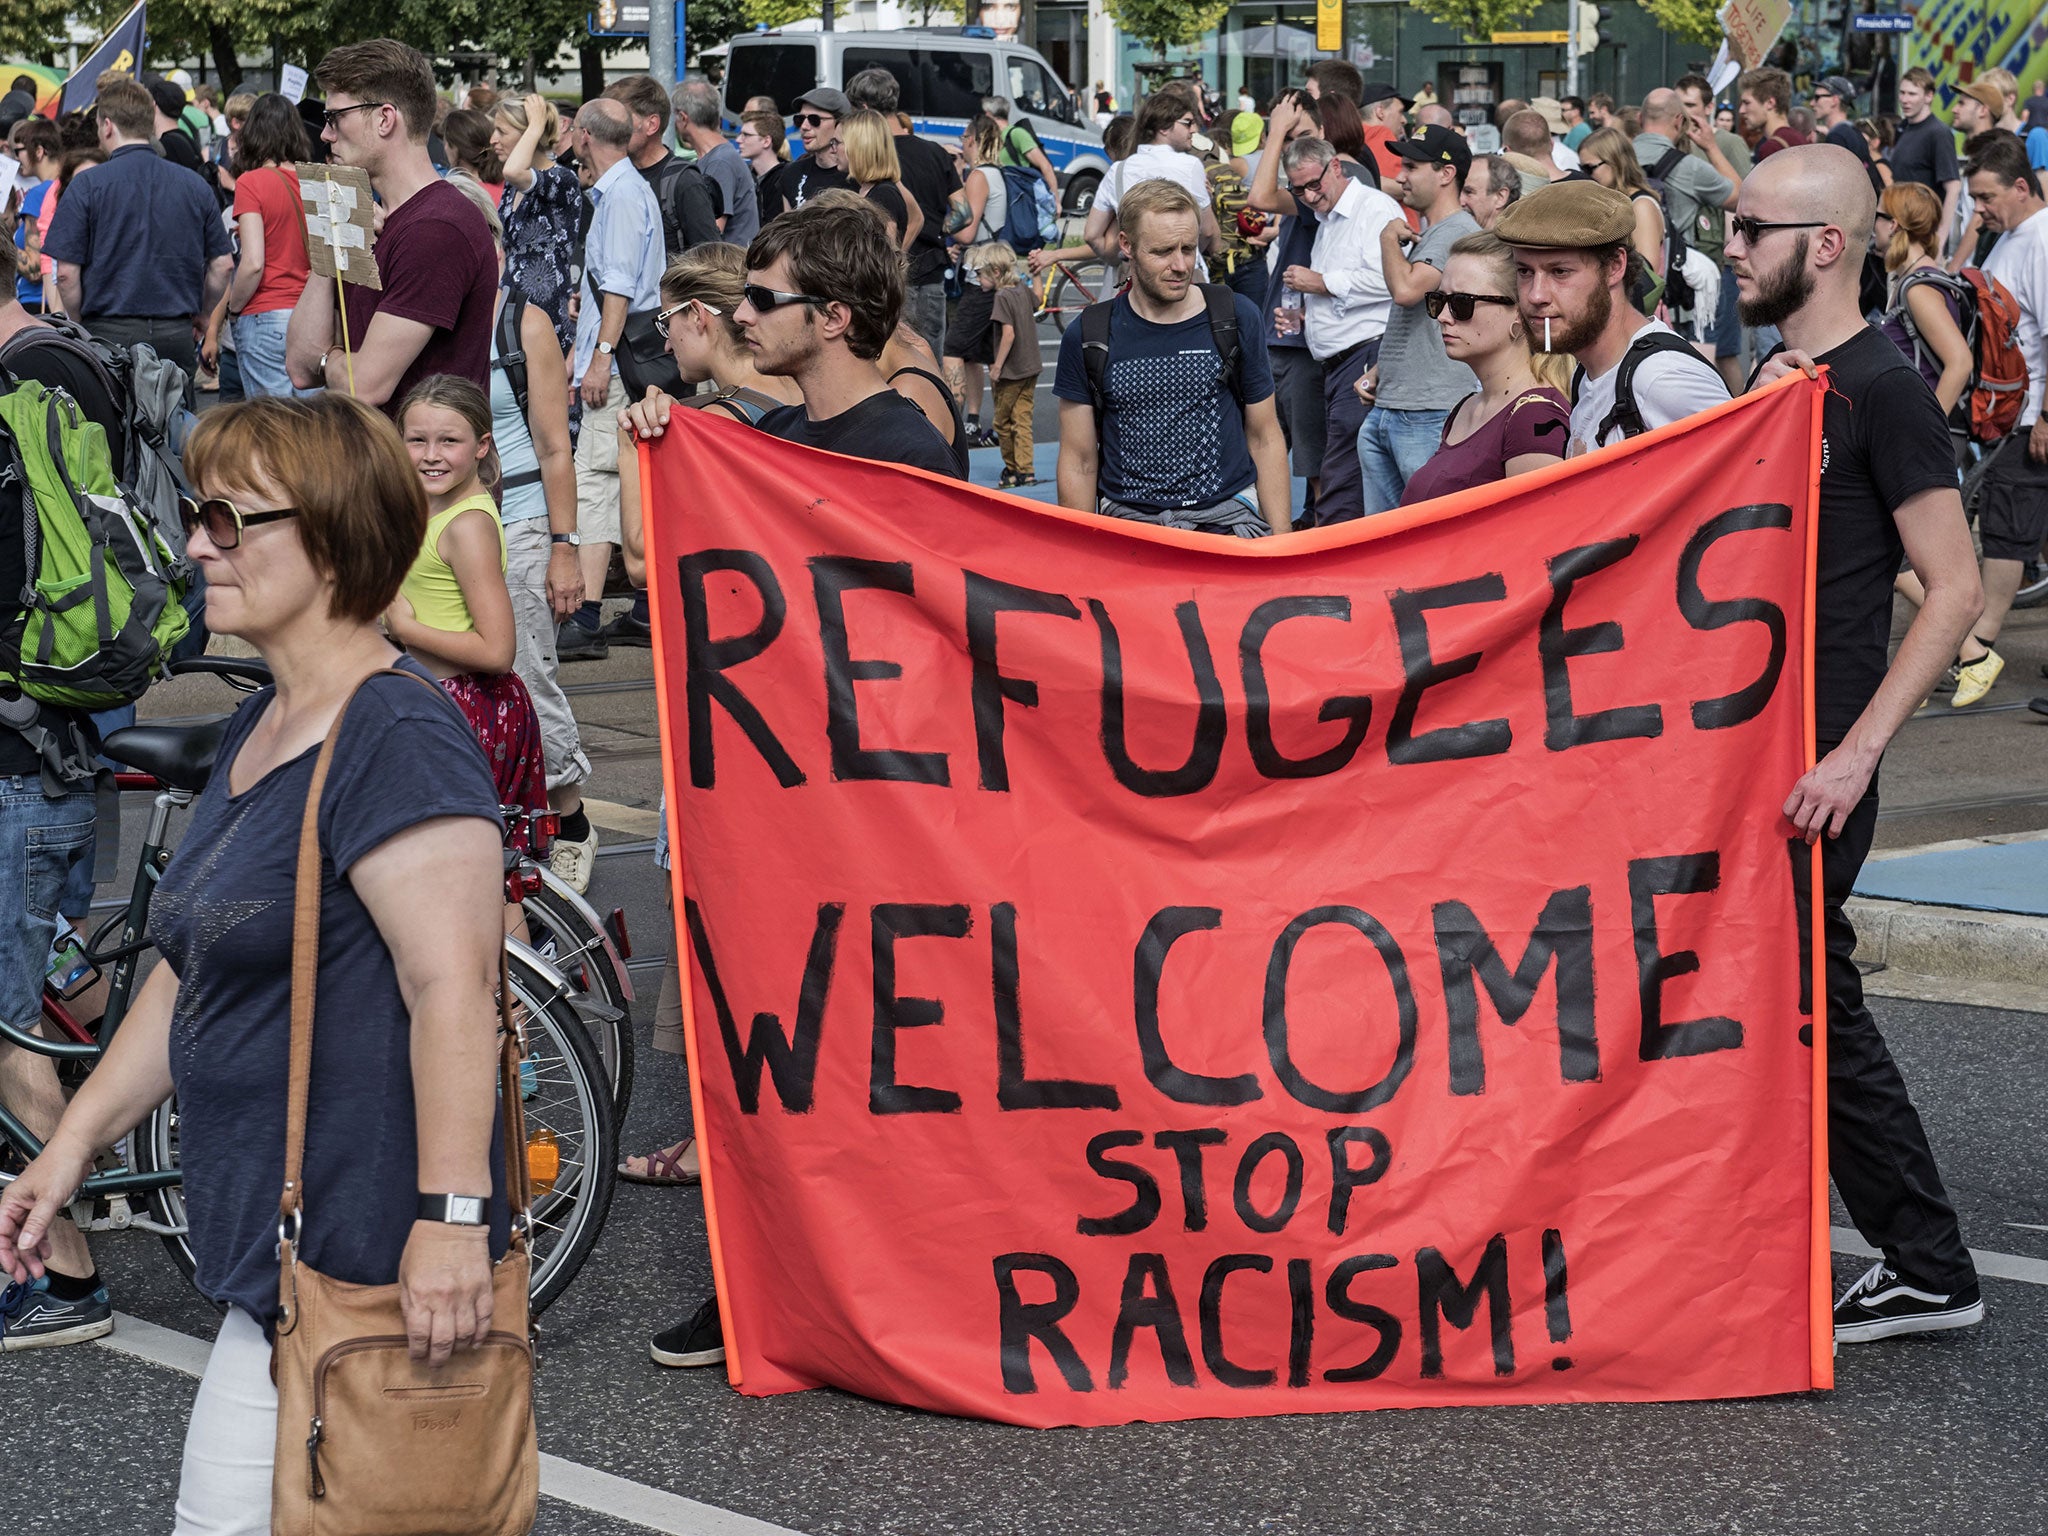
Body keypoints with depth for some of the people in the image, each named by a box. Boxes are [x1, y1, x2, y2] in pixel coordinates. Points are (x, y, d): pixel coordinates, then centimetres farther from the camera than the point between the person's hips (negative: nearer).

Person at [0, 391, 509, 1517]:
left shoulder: (399, 739, -17)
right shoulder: (259, 729, 15)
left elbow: (452, 985, -24)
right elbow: (194, 969, 21)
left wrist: (452, 1215, -27)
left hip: (357, 1254, -10)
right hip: (263, 1234, 10)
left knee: (230, 1515, -6)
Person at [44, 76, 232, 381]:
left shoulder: (87, 185, -4)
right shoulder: (194, 186, 7)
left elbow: (67, 272, -6)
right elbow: (222, 265, 9)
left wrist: (80, 327, 8)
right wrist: (202, 317, 23)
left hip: (110, 333, -3)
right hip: (176, 338, 3)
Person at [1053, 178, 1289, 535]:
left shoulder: (1236, 320, 6)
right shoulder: (1087, 338, 4)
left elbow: (1265, 439, 10)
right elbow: (1079, 462, 9)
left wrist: (1281, 544, 4)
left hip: (1225, 519, -1)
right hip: (1127, 523, 1)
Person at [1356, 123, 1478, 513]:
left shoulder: (1459, 232, -12)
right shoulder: (1425, 234, 21)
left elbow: (1406, 289, -26)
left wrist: (1389, 238, -8)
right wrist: (1377, 372, 16)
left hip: (1430, 417, -10)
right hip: (1384, 411, 10)